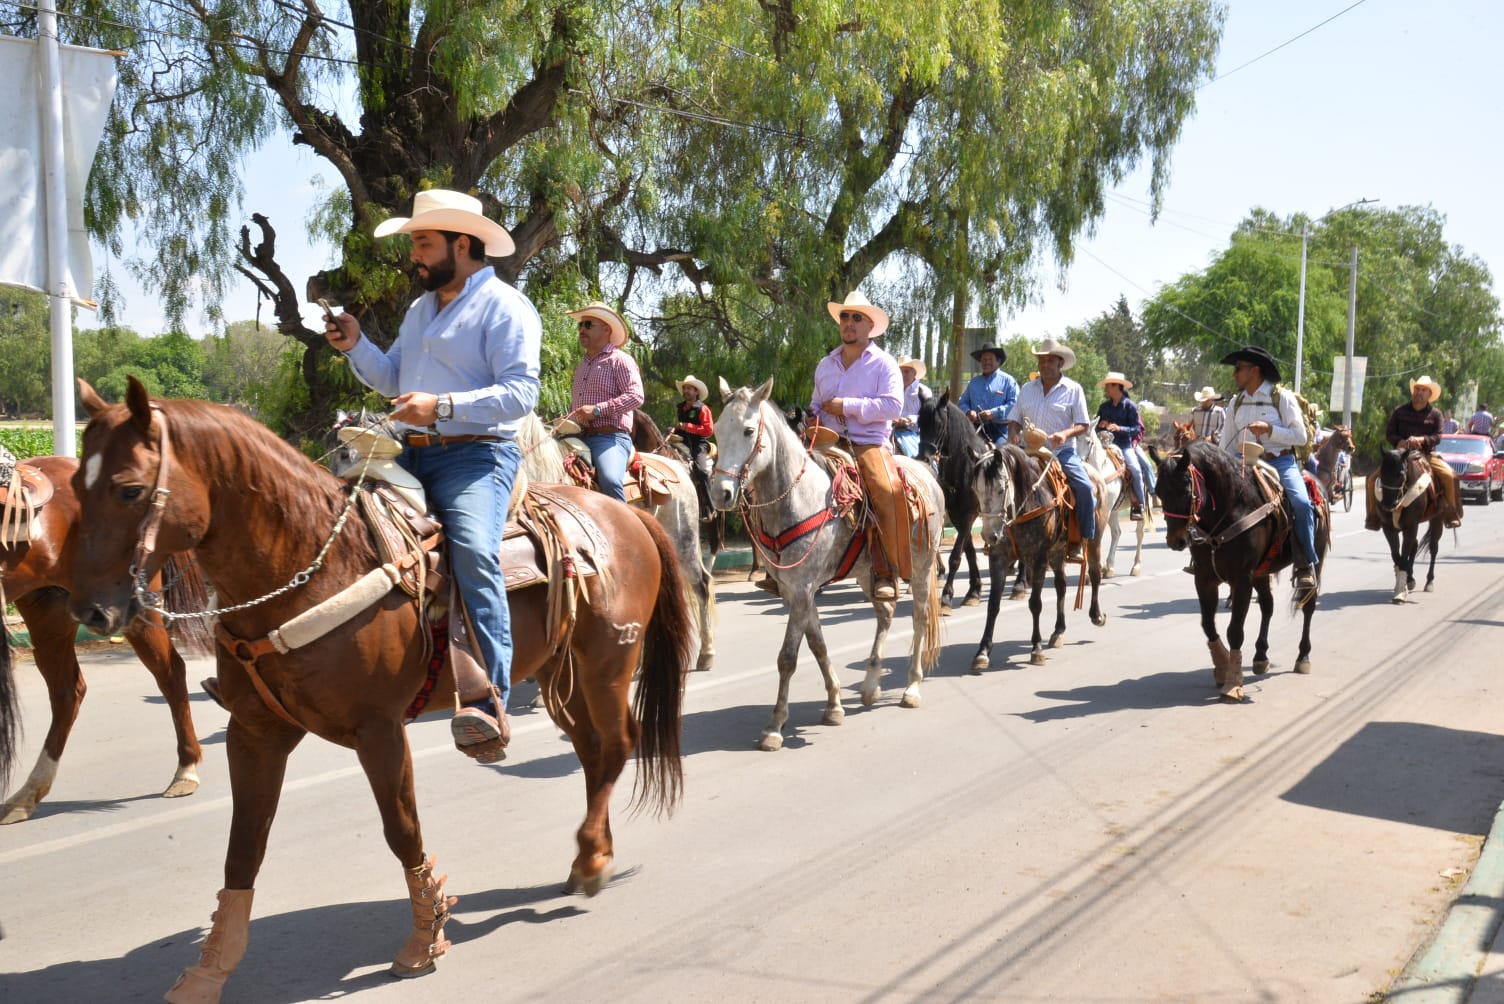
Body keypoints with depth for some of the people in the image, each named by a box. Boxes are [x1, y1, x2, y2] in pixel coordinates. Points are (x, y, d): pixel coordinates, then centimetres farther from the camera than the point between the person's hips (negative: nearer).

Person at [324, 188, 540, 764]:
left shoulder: (505, 307, -4)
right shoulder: (420, 309, 23)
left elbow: (520, 392, -15)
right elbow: (392, 380, 27)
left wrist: (442, 406, -25)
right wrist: (356, 347, 8)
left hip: (476, 455, -9)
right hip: (413, 455, 9)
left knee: (473, 550, -33)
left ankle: (489, 703, -37)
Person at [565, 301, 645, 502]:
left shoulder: (619, 360, 0)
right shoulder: (581, 366, 24)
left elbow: (636, 397, -14)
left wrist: (598, 409, -19)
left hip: (610, 437, -8)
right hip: (580, 438, 8)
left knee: (610, 480, -35)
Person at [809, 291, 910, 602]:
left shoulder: (884, 363, 4)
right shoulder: (826, 365, 21)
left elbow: (893, 405, -10)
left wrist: (847, 406, -13)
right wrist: (813, 417, 7)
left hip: (869, 444, -5)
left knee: (886, 491, -32)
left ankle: (886, 573, -24)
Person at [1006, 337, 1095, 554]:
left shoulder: (1073, 389, 3)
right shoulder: (1027, 389, 13)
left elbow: (1084, 425, 0)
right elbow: (1015, 419, 17)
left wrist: (1066, 434, -20)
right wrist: (1013, 433, -7)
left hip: (1062, 452, -3)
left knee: (1085, 487, -23)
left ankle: (1086, 539, -11)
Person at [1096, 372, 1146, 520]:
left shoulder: (1130, 406, -1)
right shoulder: (1104, 407, 11)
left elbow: (1137, 429, -6)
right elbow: (1096, 427, 18)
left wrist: (1119, 428, -21)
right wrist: (1101, 425, -5)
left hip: (1125, 444, -4)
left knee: (1135, 469, -25)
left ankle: (1138, 505, -15)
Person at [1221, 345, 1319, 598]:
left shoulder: (1282, 397, -1)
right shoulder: (1237, 402, 13)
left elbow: (1300, 436, -6)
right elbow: (1227, 442, 13)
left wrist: (1269, 429, -19)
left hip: (1280, 462, -4)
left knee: (1301, 503, -28)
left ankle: (1306, 566, -18)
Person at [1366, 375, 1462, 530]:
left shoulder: (1435, 414, 6)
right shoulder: (1399, 411, 7)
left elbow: (1437, 437, -4)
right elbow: (1389, 433, 3)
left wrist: (1421, 440, -24)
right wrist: (1400, 442, -17)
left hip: (1426, 455, -1)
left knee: (1449, 476, -24)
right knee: (1374, 479, -17)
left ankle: (1451, 515, -9)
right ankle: (1374, 516, -4)